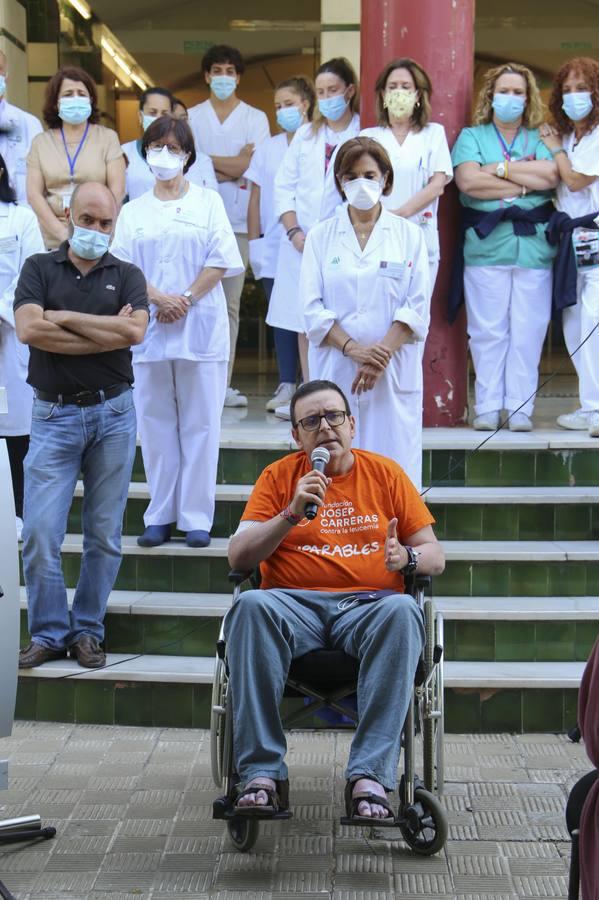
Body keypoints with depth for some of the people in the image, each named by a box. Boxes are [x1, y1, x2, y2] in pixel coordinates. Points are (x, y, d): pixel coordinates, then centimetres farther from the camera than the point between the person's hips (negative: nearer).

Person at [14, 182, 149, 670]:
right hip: (54, 414, -1)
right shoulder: (39, 268, 7)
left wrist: (64, 318, -7)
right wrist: (107, 333, -9)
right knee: (40, 533, -6)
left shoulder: (126, 275, 9)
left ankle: (88, 630, 14)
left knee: (105, 534, 4)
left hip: (113, 413, 1)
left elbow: (135, 331, -10)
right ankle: (49, 633, 6)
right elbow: (28, 329, -10)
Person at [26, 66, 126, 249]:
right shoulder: (41, 142, 10)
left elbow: (117, 191, -1)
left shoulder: (107, 137, 6)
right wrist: (63, 233, -9)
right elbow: (34, 194, 3)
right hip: (54, 241, 1)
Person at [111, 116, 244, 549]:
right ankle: (159, 516, 10)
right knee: (156, 423, 3)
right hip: (148, 329, 2)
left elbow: (221, 261, -1)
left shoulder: (208, 201, 9)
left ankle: (197, 517, 3)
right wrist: (159, 298, -12)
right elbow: (122, 266, 3)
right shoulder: (132, 211, 13)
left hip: (200, 327, -2)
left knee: (200, 424, -2)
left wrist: (186, 299, -11)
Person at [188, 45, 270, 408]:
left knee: (230, 303, 2)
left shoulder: (255, 118, 11)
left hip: (237, 220, 0)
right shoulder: (191, 117, 13)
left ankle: (223, 383, 5)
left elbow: (250, 166, -3)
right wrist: (229, 168, -7)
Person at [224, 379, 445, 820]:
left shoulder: (385, 473, 14)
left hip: (369, 604, 0)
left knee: (403, 610, -35)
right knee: (252, 606, -34)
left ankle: (370, 774, -37)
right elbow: (238, 556, 5)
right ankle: (261, 773, -33)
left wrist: (406, 557, -11)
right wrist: (292, 514, -8)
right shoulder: (279, 476, 14)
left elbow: (435, 557, 14)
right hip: (295, 604, 0)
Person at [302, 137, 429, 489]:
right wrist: (352, 348, -13)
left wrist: (381, 353, -12)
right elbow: (313, 307, 1)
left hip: (394, 374, 0)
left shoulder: (409, 235, 8)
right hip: (336, 372, 1)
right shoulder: (321, 236, 9)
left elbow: (417, 308, 1)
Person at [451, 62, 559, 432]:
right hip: (486, 246, -1)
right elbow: (468, 181, -7)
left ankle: (520, 408, 5)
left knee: (528, 332, -1)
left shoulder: (541, 138, 14)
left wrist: (499, 169, -6)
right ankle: (487, 408, 6)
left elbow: (552, 175, -7)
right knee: (487, 331, -1)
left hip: (534, 247, 1)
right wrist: (526, 182, -5)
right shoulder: (472, 136, 11)